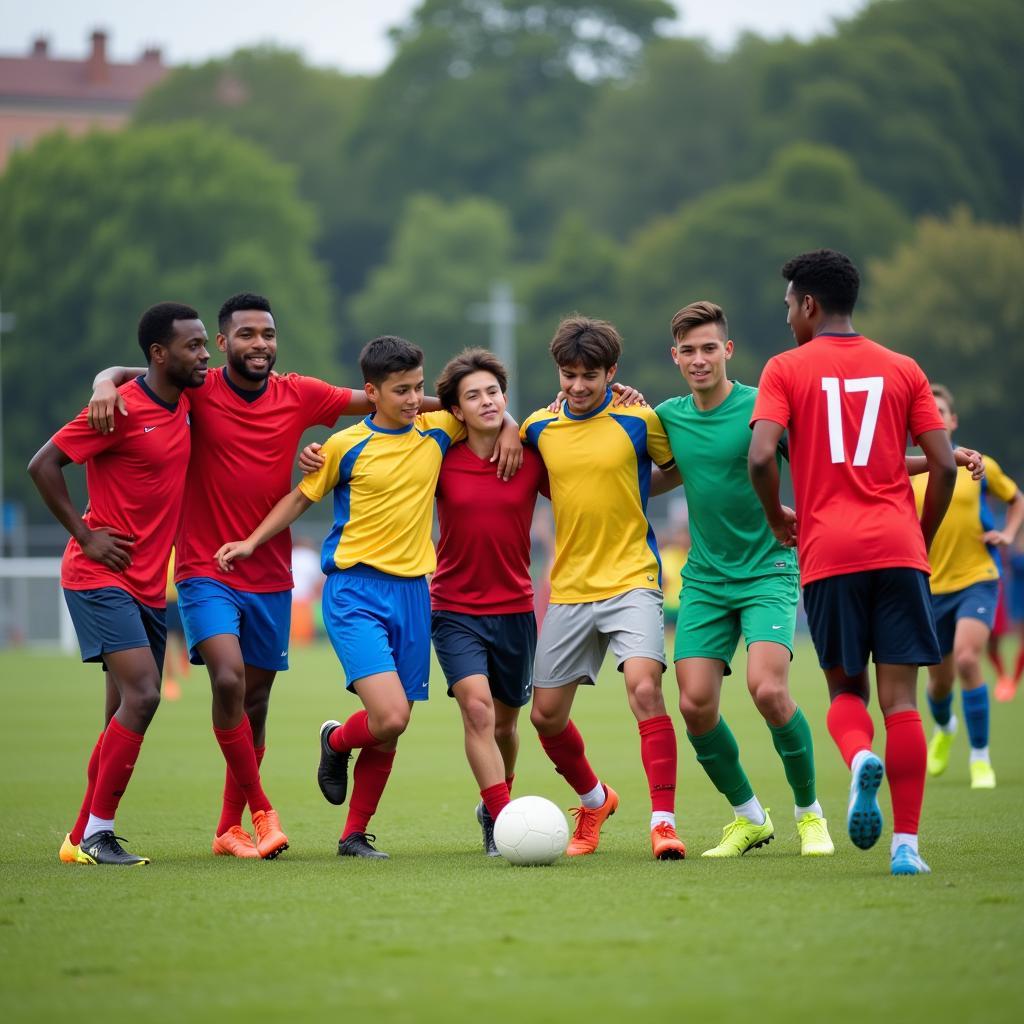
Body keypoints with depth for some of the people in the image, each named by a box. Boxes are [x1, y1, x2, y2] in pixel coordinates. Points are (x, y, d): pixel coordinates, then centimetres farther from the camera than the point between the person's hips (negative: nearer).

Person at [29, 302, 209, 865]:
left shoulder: (181, 403, 7)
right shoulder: (121, 409, -15)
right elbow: (43, 465, -12)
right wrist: (85, 535, -13)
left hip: (149, 582, 8)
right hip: (101, 578, -8)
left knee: (126, 712, 8)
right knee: (142, 694, -19)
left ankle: (82, 839, 15)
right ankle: (97, 832, -13)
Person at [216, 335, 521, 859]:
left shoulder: (437, 433, 6)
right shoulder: (347, 446, -3)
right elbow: (301, 497, 10)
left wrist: (509, 432, 5)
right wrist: (252, 542, 5)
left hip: (412, 593, 4)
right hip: (356, 592, -4)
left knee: (391, 729, 5)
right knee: (389, 717, -20)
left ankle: (355, 834, 20)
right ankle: (336, 741, 13)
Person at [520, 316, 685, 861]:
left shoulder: (638, 422, -5)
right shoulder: (539, 427, 5)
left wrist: (632, 495, -2)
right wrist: (577, 500, 11)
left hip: (631, 581, -5)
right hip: (568, 588, 5)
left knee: (644, 688, -24)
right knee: (546, 715, 8)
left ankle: (663, 821, -20)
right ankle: (594, 801, 34)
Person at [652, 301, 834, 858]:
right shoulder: (668, 416, 6)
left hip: (768, 571, -4)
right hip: (704, 578, 4)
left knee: (768, 690, -23)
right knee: (695, 705, -7)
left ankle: (809, 813, 0)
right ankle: (748, 817, 15)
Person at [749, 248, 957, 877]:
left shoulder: (786, 370, 4)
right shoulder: (903, 370, 11)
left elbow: (761, 456, -9)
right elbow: (943, 465, 5)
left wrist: (777, 519, 8)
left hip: (828, 551, -1)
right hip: (898, 548, 1)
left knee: (847, 689, 13)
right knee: (901, 699, 2)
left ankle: (861, 759, -20)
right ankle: (907, 844, -6)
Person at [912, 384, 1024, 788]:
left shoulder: (979, 466, 0)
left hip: (976, 578, -2)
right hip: (931, 587, 2)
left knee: (967, 658, -25)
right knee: (940, 681, 10)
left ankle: (980, 756, -13)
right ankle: (944, 728, 47)